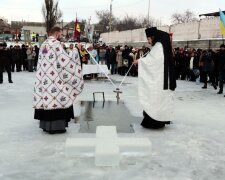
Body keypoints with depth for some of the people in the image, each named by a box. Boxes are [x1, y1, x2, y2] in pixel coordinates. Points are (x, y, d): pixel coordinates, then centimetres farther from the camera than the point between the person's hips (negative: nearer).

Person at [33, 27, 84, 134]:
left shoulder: (44, 44, 15)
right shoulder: (55, 43, -12)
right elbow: (65, 60, -17)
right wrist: (76, 50, -8)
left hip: (44, 78, 9)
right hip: (54, 78, -9)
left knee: (46, 97, 10)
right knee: (56, 97, -4)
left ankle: (46, 125, 15)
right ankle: (55, 126, -2)